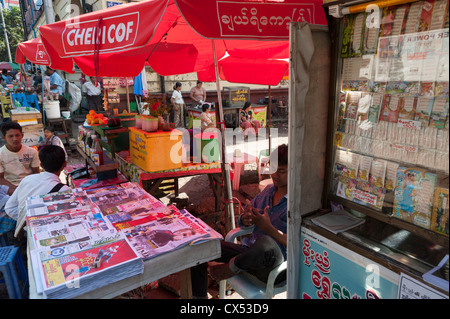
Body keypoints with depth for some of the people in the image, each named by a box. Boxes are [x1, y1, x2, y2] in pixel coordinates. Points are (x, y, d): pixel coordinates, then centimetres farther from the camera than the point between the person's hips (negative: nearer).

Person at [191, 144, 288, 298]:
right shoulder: (268, 190, 10)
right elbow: (241, 221, 17)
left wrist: (268, 227, -25)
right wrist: (245, 219, -7)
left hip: (274, 267, -7)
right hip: (249, 251, 7)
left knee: (265, 243, -43)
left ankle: (232, 267, -12)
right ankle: (198, 295, 15)